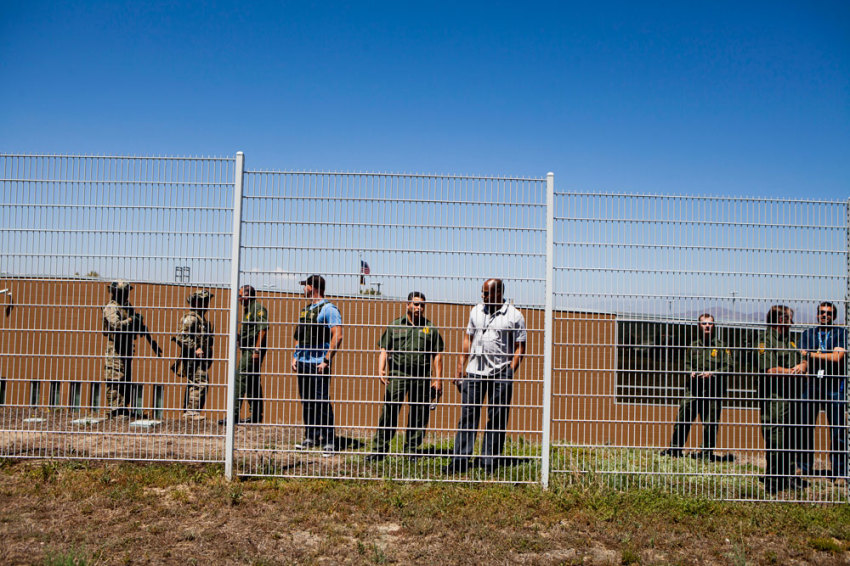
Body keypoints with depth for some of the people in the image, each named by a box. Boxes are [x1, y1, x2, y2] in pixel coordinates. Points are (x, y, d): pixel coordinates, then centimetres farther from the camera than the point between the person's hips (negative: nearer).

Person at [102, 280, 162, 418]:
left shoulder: (128, 307, 17)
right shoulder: (111, 308, -7)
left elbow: (140, 325, 22)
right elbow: (115, 325, -24)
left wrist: (152, 342, 18)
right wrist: (130, 320, -15)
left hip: (127, 349, 8)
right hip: (115, 349, -8)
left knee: (127, 380, 9)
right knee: (115, 381, -8)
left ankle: (123, 411, 15)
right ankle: (113, 412, -3)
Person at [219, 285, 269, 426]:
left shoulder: (258, 308, -9)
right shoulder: (247, 310, 22)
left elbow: (262, 330, -19)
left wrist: (257, 350, -23)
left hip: (253, 350, -10)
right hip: (246, 350, 10)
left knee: (240, 379, -14)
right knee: (252, 382, 11)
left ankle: (234, 415, -15)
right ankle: (256, 416, 15)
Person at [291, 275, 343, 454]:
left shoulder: (328, 308, -7)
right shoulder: (305, 310, 19)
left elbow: (337, 335, -15)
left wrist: (327, 360, -18)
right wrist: (295, 356, 14)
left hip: (318, 363, -8)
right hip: (303, 362, 8)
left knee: (322, 402, -7)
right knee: (306, 401, 10)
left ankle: (328, 440, -1)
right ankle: (310, 437, 19)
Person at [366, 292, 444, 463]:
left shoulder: (431, 329, 12)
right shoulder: (394, 326, 12)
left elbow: (437, 355, 10)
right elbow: (384, 350, 9)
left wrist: (437, 380, 2)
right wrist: (381, 370, -6)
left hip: (422, 377, 1)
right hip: (397, 374, -1)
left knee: (419, 415, 4)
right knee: (389, 411, -7)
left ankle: (411, 450, 16)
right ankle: (379, 450, -1)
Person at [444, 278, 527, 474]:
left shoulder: (514, 316, 0)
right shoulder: (476, 311, 13)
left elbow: (520, 347, 1)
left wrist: (511, 370, -10)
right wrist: (461, 367, 11)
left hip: (500, 375, -3)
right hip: (474, 371, 3)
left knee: (497, 418, 2)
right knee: (468, 415, 1)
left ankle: (489, 460, 12)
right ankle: (459, 459, 4)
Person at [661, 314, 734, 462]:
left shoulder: (721, 346, 5)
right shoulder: (693, 346, 12)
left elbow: (727, 367, 1)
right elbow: (686, 363, 17)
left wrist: (712, 373, -13)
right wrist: (691, 372, -4)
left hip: (713, 390, -1)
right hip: (693, 389, 2)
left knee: (710, 423, 3)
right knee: (682, 418, -2)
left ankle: (707, 452, 16)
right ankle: (675, 449, 7)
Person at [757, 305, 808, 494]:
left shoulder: (789, 340, 20)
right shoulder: (765, 339, -9)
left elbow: (803, 361, 21)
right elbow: (769, 369, -18)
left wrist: (800, 366, -2)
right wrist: (791, 371, -7)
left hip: (789, 396, 9)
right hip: (773, 397, -9)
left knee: (787, 437, 14)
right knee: (775, 440, -8)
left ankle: (786, 476, 23)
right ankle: (772, 482, -1)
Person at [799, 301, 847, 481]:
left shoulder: (840, 334, 7)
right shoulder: (807, 334, 15)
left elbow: (837, 357, -7)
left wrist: (813, 354, -2)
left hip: (833, 386, -2)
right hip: (811, 384, 2)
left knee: (838, 429, -3)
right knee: (805, 427, -1)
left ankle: (839, 472, 5)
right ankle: (803, 468, 9)